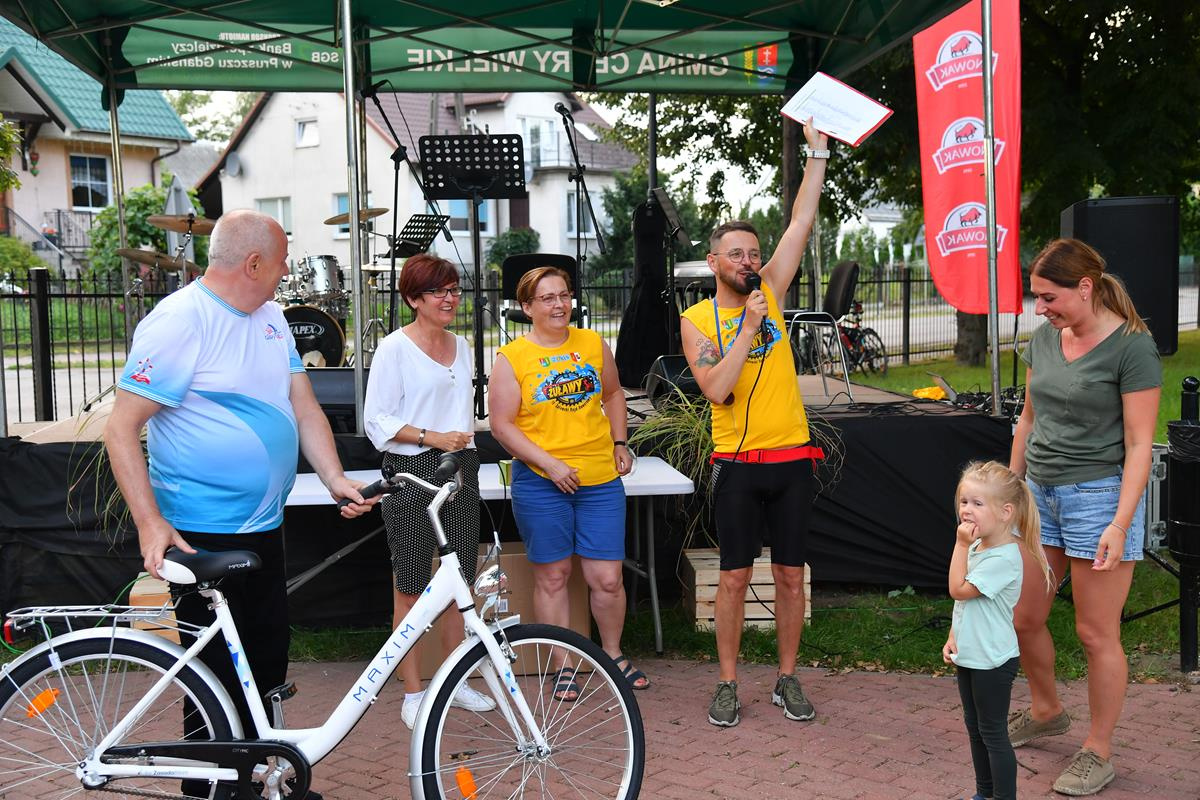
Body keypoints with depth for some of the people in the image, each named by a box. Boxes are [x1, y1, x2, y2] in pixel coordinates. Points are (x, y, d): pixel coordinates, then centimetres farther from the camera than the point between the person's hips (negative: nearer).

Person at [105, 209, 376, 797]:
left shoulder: (270, 317, 9)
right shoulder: (178, 321, -16)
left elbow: (304, 404, 11)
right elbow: (121, 428, -17)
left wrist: (335, 479, -2)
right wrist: (150, 523, -23)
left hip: (264, 528, 8)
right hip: (203, 537, -8)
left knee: (267, 668, 18)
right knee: (220, 681, 0)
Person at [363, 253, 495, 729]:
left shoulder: (461, 347, 14)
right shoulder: (395, 348, -6)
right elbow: (376, 421, -10)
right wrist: (431, 437, -18)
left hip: (461, 470, 6)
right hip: (411, 473, -6)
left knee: (460, 581, 10)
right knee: (411, 587, 1)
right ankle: (413, 693, 11)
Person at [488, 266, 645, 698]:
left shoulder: (593, 343, 7)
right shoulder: (512, 358, -4)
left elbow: (613, 393, 23)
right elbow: (502, 425, -6)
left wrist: (619, 443, 13)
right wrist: (549, 464, -14)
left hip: (601, 480, 3)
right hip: (541, 483, -2)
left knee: (608, 579, 3)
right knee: (552, 576, 8)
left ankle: (613, 654, 27)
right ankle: (564, 664, 23)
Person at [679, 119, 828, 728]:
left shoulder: (769, 293, 5)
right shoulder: (697, 320, -2)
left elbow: (802, 223, 1)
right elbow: (716, 389, -15)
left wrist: (817, 151, -3)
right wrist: (749, 327, -16)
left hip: (792, 457, 3)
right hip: (738, 463, -2)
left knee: (791, 575, 8)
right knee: (734, 578, 4)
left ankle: (787, 679, 21)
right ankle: (727, 684, 16)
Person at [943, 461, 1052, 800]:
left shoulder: (1003, 558, -23)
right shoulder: (977, 547, 5)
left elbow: (960, 590, -24)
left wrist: (961, 545, -21)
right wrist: (953, 637, 7)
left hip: (993, 661, -9)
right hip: (969, 655, 9)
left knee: (993, 734, 1)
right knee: (975, 729, 19)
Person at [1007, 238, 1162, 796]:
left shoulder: (1131, 346, -12)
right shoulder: (1045, 337, 7)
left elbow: (1138, 444, -14)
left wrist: (1120, 524, -20)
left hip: (1098, 493, -7)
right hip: (1040, 493, 7)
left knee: (1097, 634, 2)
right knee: (1023, 618, 13)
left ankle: (1098, 753, 18)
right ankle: (1045, 712, 38)